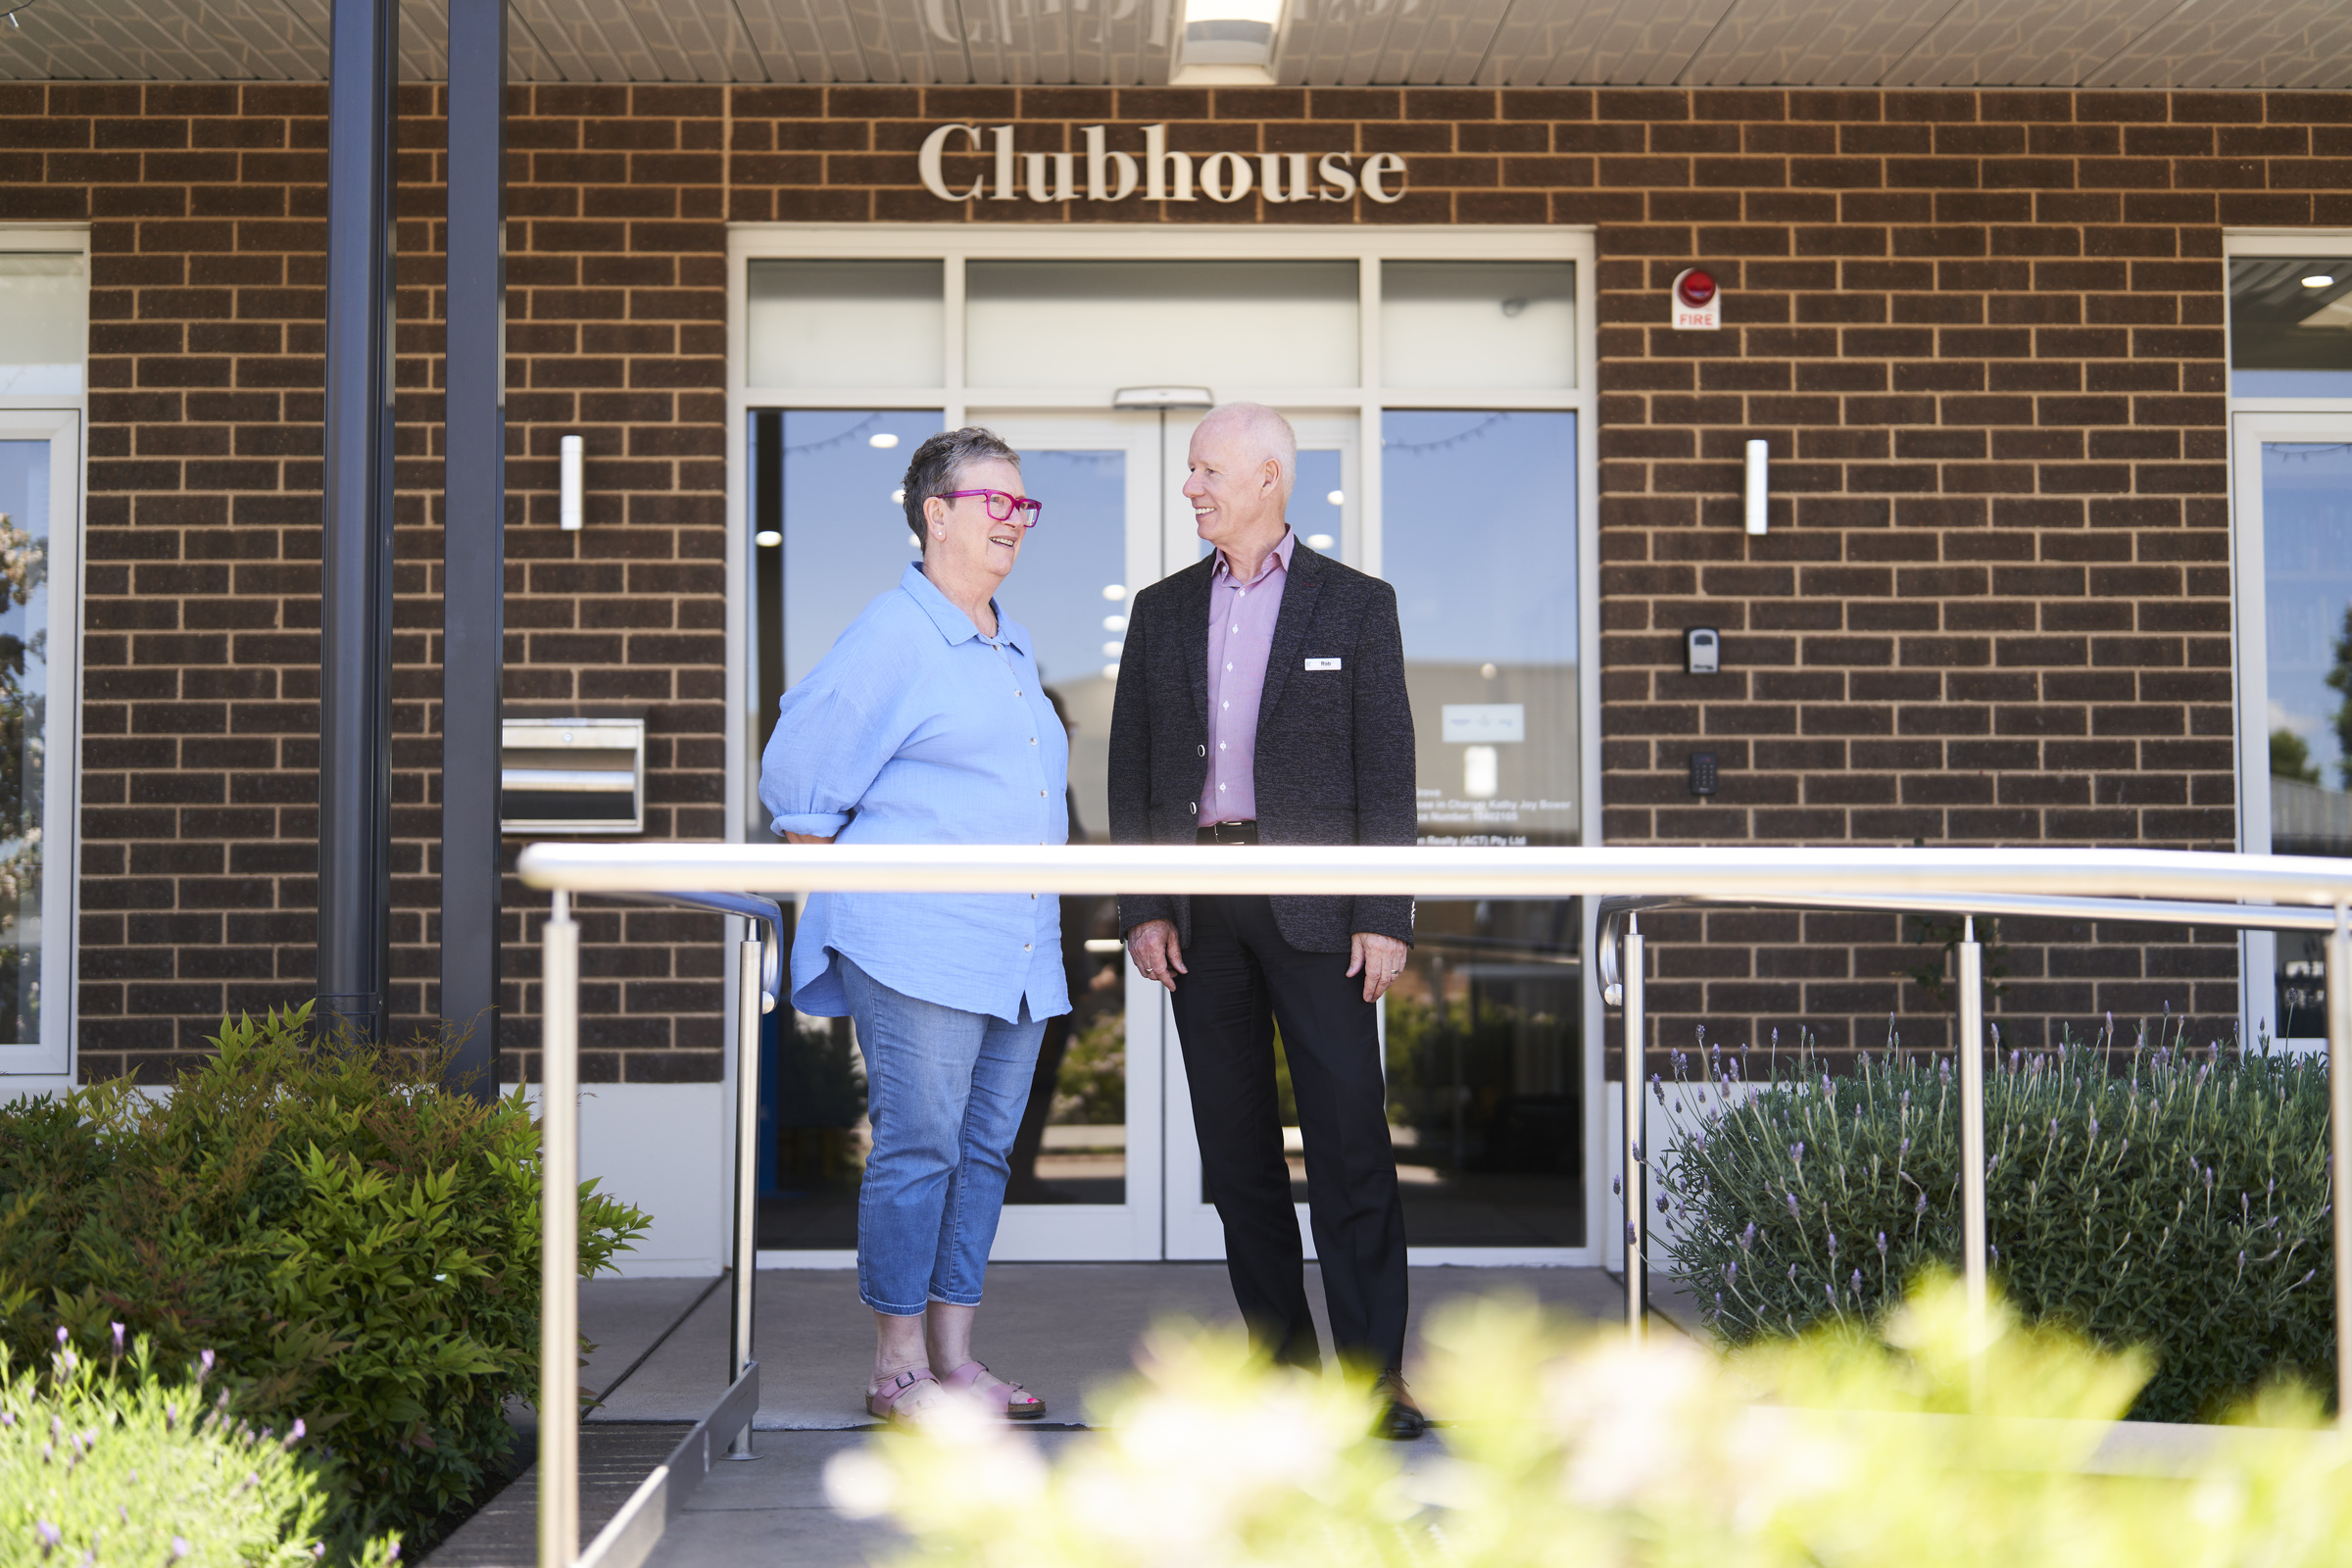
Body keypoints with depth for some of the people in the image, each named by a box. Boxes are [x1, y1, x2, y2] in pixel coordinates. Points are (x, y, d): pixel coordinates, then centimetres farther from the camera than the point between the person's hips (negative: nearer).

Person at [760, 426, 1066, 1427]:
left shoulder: (1017, 650, 19)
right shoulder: (891, 638, -6)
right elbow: (797, 781, -4)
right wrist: (851, 900, 1)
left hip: (1018, 951, 8)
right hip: (918, 946, -8)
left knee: (985, 1148, 8)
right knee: (918, 1146, -5)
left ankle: (952, 1356, 16)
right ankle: (897, 1369, 4)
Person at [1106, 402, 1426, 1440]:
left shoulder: (1356, 604, 4)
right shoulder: (1163, 609, 13)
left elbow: (1386, 769, 0)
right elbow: (1131, 767, 11)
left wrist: (1385, 917, -8)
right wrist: (1141, 909, 2)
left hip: (1313, 898, -4)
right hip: (1199, 905, 4)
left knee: (1350, 1141, -7)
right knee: (1235, 1148, 7)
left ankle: (1374, 1371, -1)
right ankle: (1283, 1357, 17)